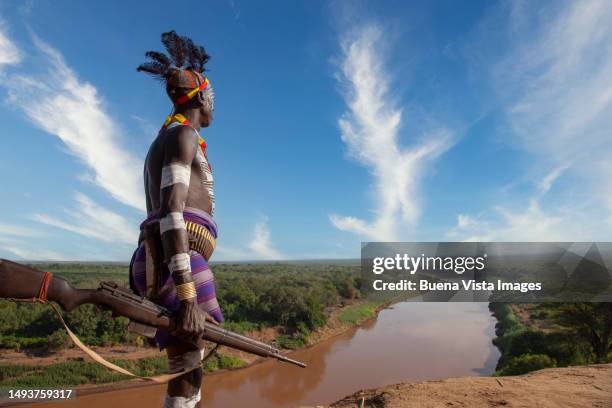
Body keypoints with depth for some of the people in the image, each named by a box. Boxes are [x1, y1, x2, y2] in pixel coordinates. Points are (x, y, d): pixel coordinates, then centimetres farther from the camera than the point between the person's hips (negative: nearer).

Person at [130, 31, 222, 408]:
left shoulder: (163, 145, 27)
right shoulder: (183, 135, -4)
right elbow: (172, 212, -19)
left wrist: (160, 293, 29)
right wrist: (188, 299, -25)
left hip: (162, 262, 10)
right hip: (179, 264, -10)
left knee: (188, 374, 13)